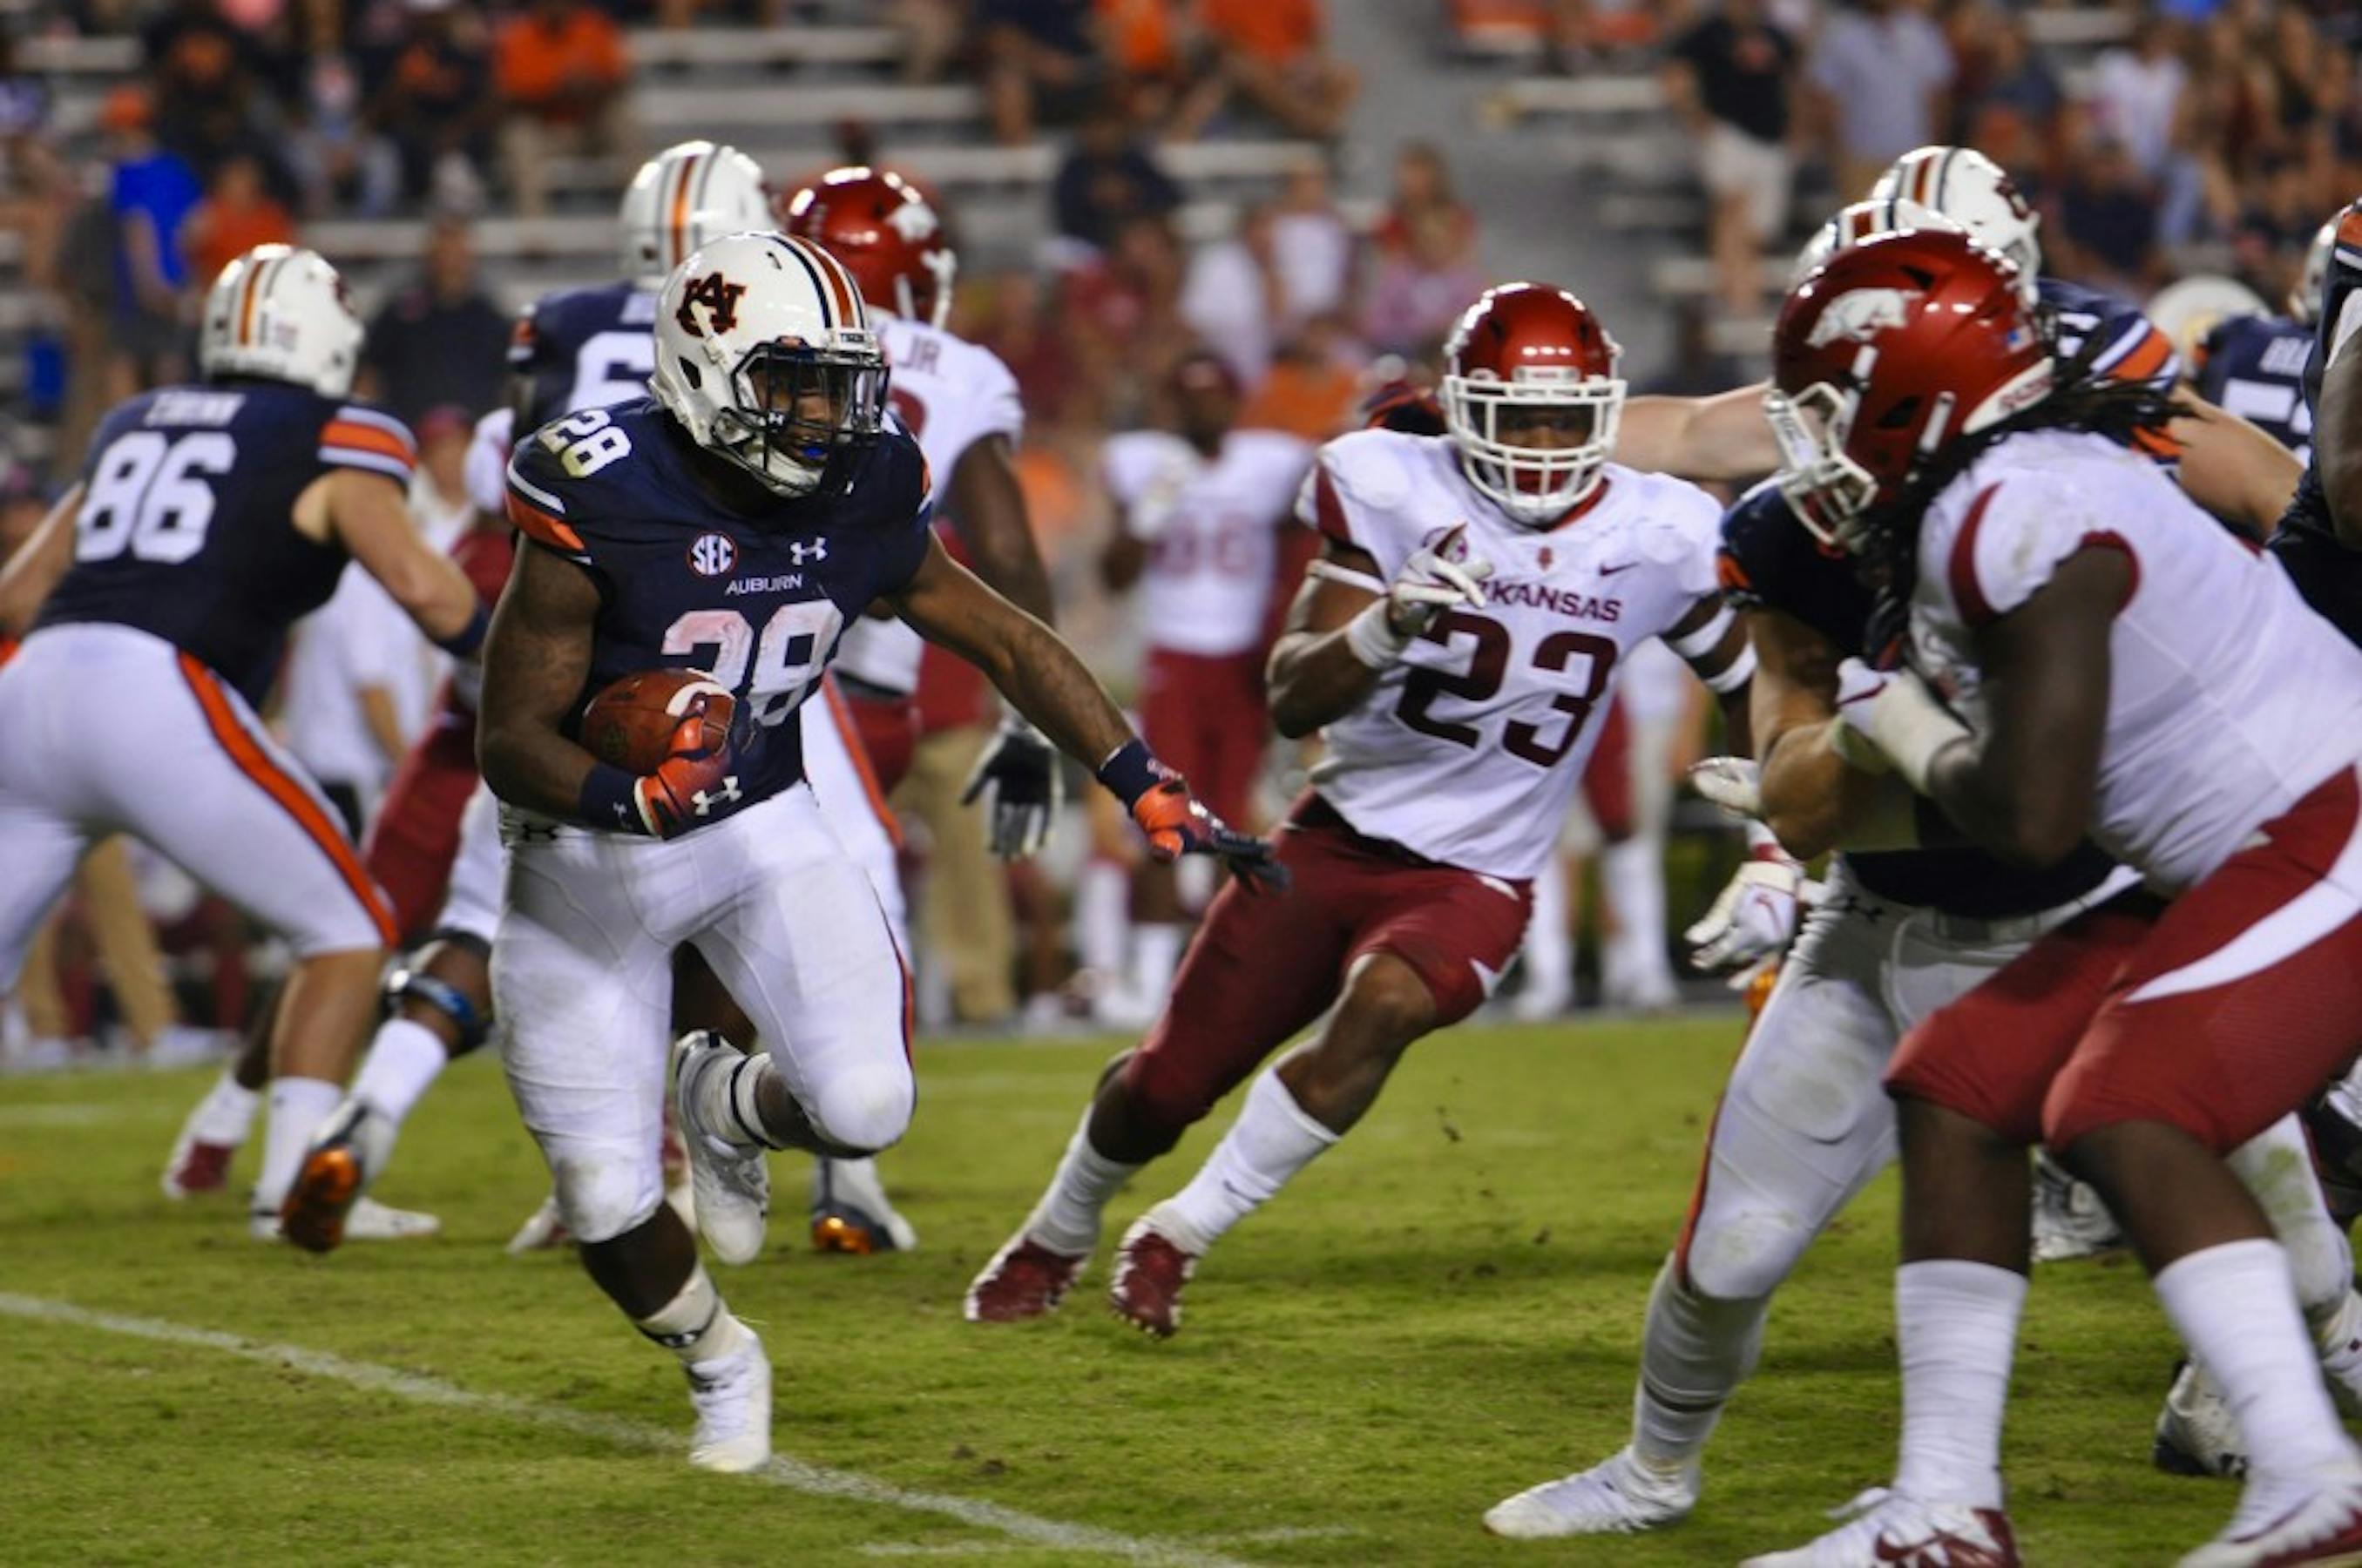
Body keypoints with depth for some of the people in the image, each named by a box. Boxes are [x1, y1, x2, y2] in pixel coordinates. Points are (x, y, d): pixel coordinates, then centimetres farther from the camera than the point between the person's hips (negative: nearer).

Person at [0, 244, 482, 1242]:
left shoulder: (134, 426, 25)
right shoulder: (332, 444, 7)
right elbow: (419, 583, -7)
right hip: (162, 705, -6)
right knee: (350, 929, 10)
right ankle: (292, 1184, 2)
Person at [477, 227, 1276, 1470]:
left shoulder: (862, 502, -10)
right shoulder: (600, 507, -25)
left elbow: (1009, 644, 4)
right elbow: (512, 740, -21)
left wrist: (1149, 793, 0)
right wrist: (634, 799, -41)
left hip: (760, 827, 3)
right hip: (588, 857, -3)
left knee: (866, 1108, -20)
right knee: (608, 1208, -3)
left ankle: (725, 1107, 18)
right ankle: (717, 1363, 31)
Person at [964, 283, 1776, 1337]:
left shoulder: (1657, 539, -8)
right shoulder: (1394, 490, -13)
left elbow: (1750, 690, 10)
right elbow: (1294, 698, -19)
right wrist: (1389, 623, -37)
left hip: (1474, 881, 0)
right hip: (1339, 841, 1)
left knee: (1382, 1007, -32)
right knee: (1168, 1083, 7)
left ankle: (1176, 1240, -14)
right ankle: (1056, 1238, 40)